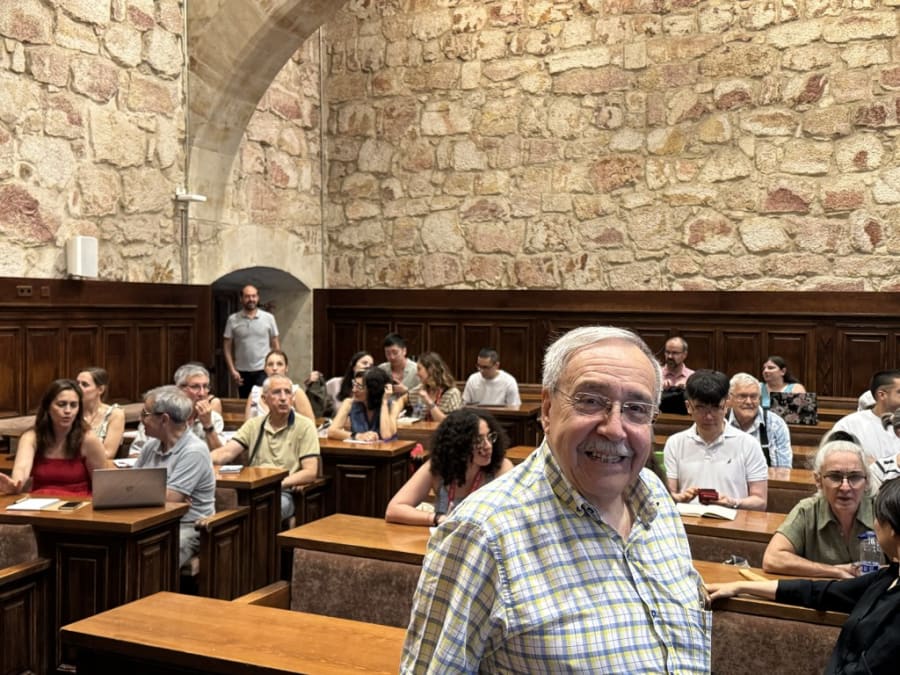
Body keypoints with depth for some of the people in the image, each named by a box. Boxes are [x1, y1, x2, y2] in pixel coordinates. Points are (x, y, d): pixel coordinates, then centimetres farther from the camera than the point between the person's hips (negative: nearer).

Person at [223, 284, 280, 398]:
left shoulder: (268, 318, 1)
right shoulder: (233, 320, 0)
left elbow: (275, 345, 5)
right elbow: (227, 347, 2)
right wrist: (232, 370, -6)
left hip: (263, 370, -1)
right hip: (242, 372, 1)